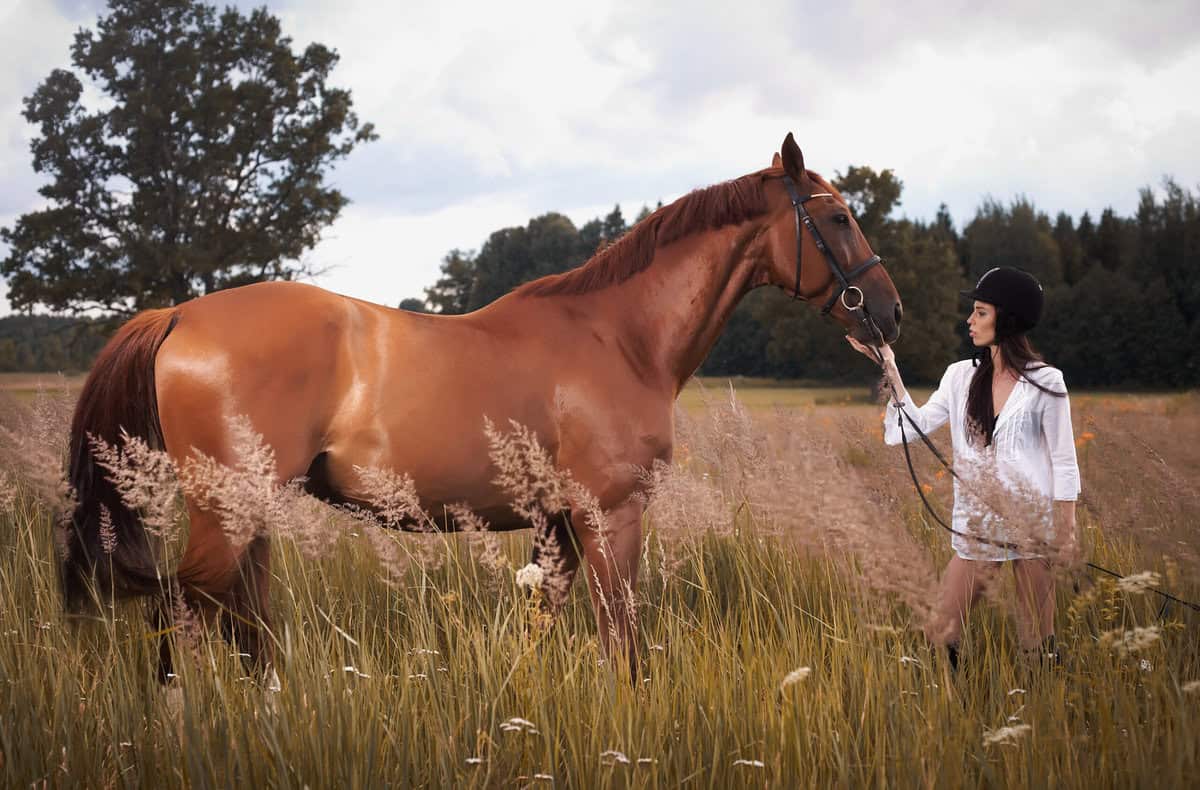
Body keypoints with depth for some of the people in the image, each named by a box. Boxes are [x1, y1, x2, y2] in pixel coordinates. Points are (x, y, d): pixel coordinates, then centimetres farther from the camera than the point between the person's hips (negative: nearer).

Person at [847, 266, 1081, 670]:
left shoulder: (1045, 382, -3)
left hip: (1033, 520, -4)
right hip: (976, 522, 4)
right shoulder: (961, 376, 8)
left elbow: (1064, 462, -2)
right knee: (941, 633, 1)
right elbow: (917, 425, 2)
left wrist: (1068, 531, -6)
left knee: (1037, 642, 3)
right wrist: (889, 367, -1)